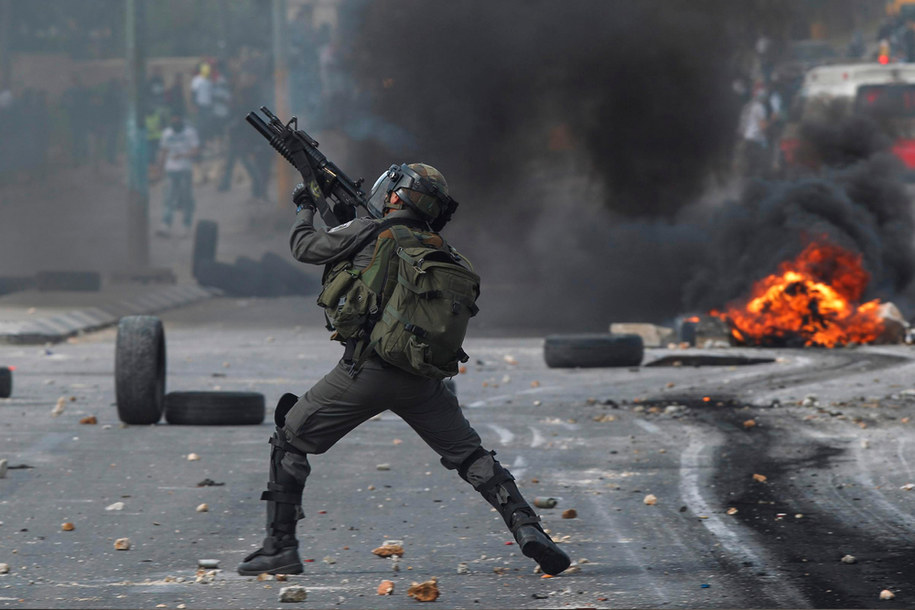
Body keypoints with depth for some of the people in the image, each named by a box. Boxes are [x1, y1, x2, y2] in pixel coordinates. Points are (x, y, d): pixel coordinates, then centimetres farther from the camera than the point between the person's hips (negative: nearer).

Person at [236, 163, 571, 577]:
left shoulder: (367, 234, -2)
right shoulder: (438, 252, 12)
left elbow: (304, 246, 11)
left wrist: (304, 209, 31)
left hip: (366, 369, -4)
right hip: (421, 380, 4)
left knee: (289, 441, 11)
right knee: (469, 455, 13)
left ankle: (280, 546, 7)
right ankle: (525, 526, -5)